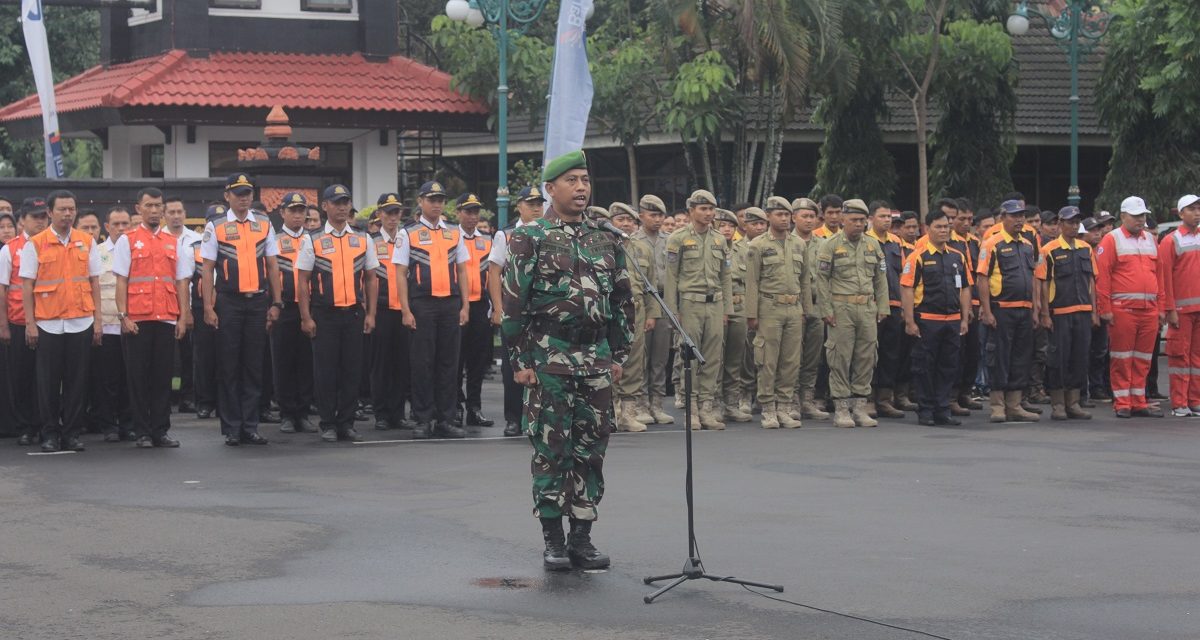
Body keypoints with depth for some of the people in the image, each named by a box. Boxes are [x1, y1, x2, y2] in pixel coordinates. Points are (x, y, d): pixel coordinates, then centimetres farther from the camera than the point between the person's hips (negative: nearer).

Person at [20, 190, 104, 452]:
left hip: (81, 322, 2)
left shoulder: (87, 242, 7)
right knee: (49, 382, 2)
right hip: (48, 324, -2)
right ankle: (50, 433, 10)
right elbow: (27, 286, 1)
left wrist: (98, 319, 5)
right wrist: (30, 323, -4)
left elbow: (94, 282, 10)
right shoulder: (34, 245, 1)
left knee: (77, 381, 4)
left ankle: (71, 433, 11)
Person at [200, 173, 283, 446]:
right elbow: (207, 269, -1)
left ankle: (250, 426, 12)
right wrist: (208, 308, -6)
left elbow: (272, 265, 11)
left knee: (254, 367, 6)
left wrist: (276, 303, 6)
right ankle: (231, 429, 7)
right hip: (228, 303, -3)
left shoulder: (264, 224, 9)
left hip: (258, 301, 3)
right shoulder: (215, 226, 1)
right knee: (229, 367, 1)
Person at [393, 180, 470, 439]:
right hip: (422, 304, -3)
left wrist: (465, 306, 6)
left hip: (451, 304, 3)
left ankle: (445, 420, 12)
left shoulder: (454, 233, 12)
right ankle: (423, 421, 6)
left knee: (448, 362, 6)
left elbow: (462, 271, 13)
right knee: (422, 363, 0)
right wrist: (406, 311, -8)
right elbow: (401, 274, -1)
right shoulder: (409, 234, 1)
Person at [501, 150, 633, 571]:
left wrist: (618, 355, 10)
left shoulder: (605, 240, 10)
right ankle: (553, 540, 6)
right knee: (551, 448, -2)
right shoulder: (530, 239, -3)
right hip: (549, 359, -4)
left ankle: (582, 537, 13)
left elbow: (623, 300, 15)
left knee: (592, 448, 5)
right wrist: (521, 360, -9)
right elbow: (513, 303, -5)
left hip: (596, 362, 4)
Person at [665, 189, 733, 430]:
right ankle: (690, 409, 2)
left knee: (713, 359, 3)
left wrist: (727, 308, 10)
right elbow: (671, 277, -3)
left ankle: (707, 408, 8)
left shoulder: (719, 240, 13)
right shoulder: (678, 239, -1)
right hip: (690, 304, -4)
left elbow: (726, 277, 16)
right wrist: (672, 311, -7)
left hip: (715, 304, 4)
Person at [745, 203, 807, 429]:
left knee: (792, 361, 4)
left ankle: (785, 407, 11)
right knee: (768, 361, -3)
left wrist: (806, 308, 11)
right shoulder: (758, 246, -1)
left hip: (795, 309, 4)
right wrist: (752, 315, -7)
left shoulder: (799, 244, 12)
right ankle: (768, 410, 3)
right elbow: (752, 282, -4)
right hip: (770, 308, -4)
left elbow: (805, 279, 16)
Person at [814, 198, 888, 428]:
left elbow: (880, 278, 15)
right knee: (840, 359, -3)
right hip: (841, 308, -5)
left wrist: (882, 307, 9)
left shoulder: (873, 245, 12)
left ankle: (860, 407, 12)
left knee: (866, 358, 5)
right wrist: (826, 310, -10)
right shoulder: (831, 245, -3)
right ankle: (841, 409, 2)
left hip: (867, 308, 5)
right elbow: (822, 279, -5)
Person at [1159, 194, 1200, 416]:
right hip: (1182, 309, -4)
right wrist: (1170, 310, -10)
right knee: (1179, 354, -1)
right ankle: (1179, 404, 1)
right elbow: (1164, 277, -5)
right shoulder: (1171, 241, -2)